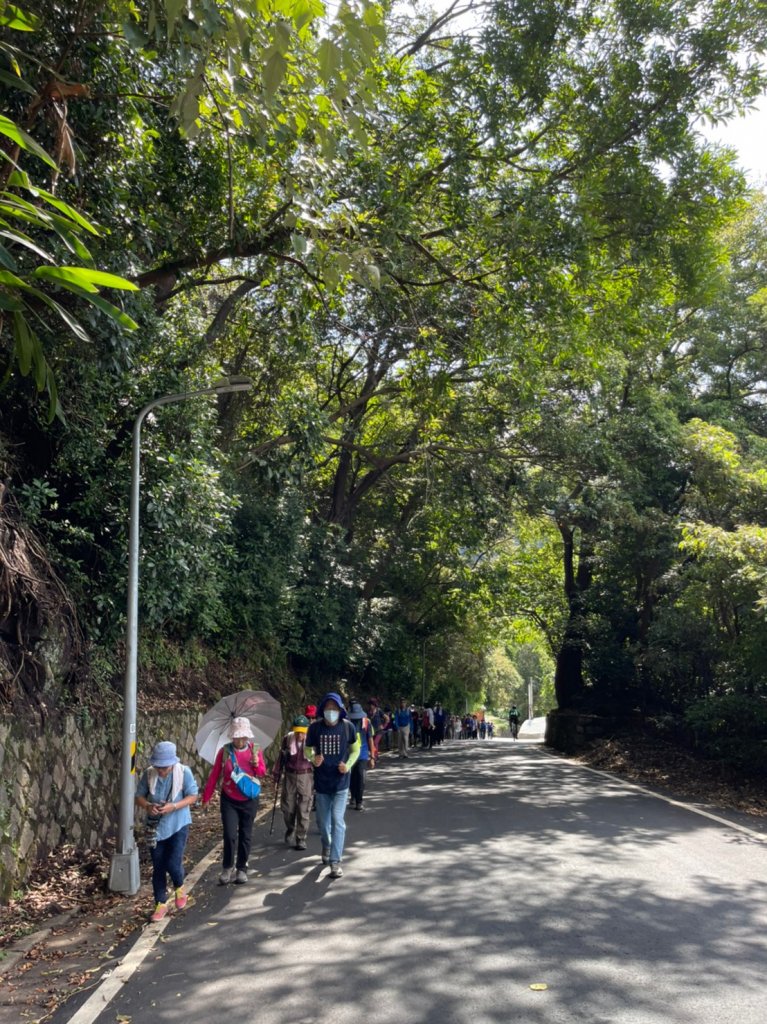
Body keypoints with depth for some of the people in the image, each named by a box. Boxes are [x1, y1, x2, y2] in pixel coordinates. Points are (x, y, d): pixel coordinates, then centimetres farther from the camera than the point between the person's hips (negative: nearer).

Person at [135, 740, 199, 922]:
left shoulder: (184, 772, -15)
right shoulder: (149, 774, -8)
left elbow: (192, 796, -10)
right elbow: (139, 796, 1)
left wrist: (173, 806, -26)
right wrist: (148, 806, -22)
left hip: (178, 825, -3)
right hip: (156, 826, 3)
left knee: (173, 863, -9)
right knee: (158, 868, 8)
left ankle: (179, 888, 24)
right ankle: (161, 904, 25)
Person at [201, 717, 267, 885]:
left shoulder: (254, 750, -5)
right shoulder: (225, 751, -8)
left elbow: (262, 773, 2)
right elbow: (214, 775, -3)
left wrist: (256, 764, -19)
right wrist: (206, 797, -2)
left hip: (249, 800, 1)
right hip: (229, 800, -1)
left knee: (245, 835, 9)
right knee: (230, 835, -9)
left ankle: (242, 869, 23)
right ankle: (227, 868, 10)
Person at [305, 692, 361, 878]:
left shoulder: (348, 727, -11)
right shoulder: (315, 728, -10)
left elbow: (355, 749, 3)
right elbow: (309, 749, 2)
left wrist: (348, 765, -14)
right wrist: (314, 758, -20)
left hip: (341, 781, -2)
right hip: (321, 781, 2)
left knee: (337, 820, -11)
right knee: (322, 820, 16)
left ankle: (335, 861, -5)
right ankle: (327, 847, 44)